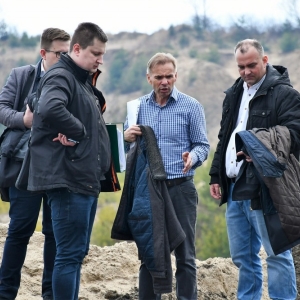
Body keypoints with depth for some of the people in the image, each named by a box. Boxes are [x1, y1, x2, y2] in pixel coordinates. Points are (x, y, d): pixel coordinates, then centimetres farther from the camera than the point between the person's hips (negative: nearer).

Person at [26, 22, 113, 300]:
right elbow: (50, 109, -34)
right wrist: (79, 132, -21)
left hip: (86, 180, 10)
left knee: (77, 253, 14)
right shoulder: (60, 77, -12)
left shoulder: (84, 81, 18)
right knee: (70, 254, -8)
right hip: (68, 180, -10)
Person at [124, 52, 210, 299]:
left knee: (184, 254, -1)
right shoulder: (138, 107, 9)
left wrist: (193, 157, -24)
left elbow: (202, 145, -2)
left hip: (180, 188, -3)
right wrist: (127, 137, -8)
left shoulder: (191, 106, 0)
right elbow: (127, 147, 15)